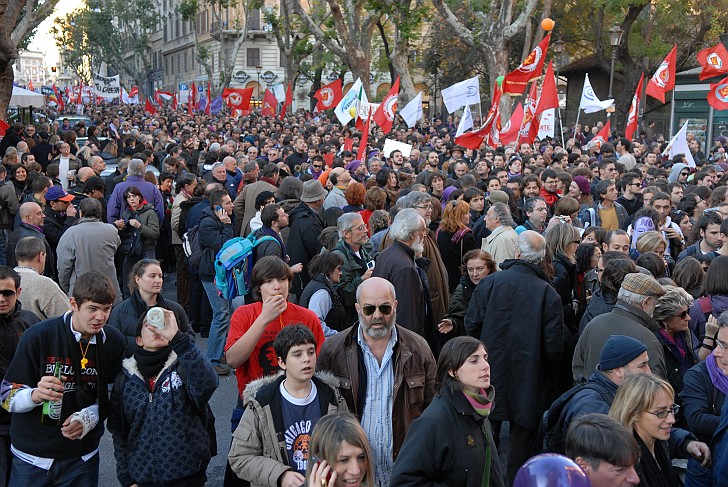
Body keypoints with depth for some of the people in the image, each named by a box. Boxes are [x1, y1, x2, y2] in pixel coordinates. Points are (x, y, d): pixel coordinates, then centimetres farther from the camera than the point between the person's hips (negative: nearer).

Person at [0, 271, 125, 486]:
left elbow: (109, 397, 5)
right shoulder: (37, 336, -14)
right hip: (33, 456, -2)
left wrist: (87, 418, -13)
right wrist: (36, 395, -30)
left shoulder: (113, 342, -4)